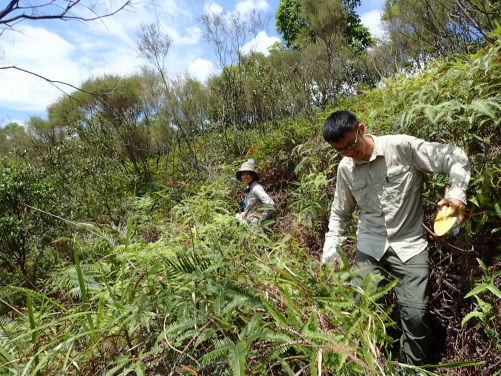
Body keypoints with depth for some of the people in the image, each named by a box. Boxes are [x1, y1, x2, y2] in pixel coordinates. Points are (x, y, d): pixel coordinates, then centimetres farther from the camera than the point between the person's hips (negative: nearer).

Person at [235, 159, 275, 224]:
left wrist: (261, 217, -16)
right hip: (246, 220, 9)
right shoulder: (248, 188, 8)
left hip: (253, 223, -9)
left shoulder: (256, 188, -18)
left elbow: (271, 204, -25)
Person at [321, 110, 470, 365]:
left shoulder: (402, 147, -10)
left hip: (409, 244, -2)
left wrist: (457, 193, -18)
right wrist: (330, 251, 7)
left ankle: (414, 367, 26)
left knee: (415, 314, -3)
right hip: (370, 248, 3)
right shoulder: (345, 168, 2)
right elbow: (340, 213, 13)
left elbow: (455, 159, -2)